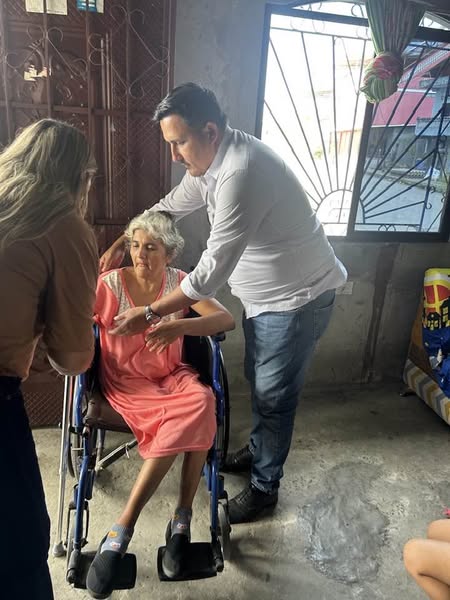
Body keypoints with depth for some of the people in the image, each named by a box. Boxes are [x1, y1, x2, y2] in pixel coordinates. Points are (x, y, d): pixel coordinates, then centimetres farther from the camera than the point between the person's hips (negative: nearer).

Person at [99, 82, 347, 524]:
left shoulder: (241, 172, -31)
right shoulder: (210, 158, 0)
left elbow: (212, 271, -31)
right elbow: (171, 205, 16)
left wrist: (149, 313, -23)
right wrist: (121, 243, 12)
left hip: (297, 297, -9)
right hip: (262, 293, 9)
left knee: (273, 395, 5)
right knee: (257, 379, 22)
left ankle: (264, 486, 28)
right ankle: (257, 449, 46)